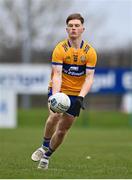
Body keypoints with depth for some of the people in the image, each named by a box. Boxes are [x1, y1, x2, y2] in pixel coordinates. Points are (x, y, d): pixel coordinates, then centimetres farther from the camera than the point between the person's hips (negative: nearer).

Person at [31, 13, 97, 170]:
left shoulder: (90, 52, -6)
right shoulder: (60, 49, -11)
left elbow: (89, 77, -10)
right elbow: (57, 75, -18)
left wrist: (81, 97, -26)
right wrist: (55, 95, -34)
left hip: (76, 93, 2)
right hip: (58, 89, -2)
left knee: (62, 130, 2)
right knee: (54, 115, -29)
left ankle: (46, 156, 23)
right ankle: (44, 146, -9)